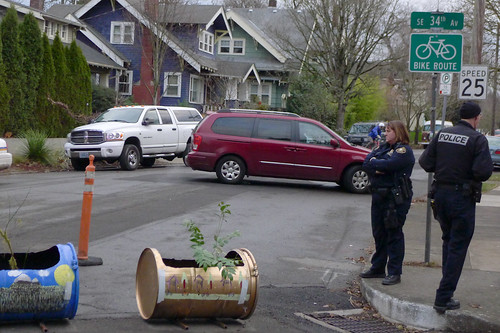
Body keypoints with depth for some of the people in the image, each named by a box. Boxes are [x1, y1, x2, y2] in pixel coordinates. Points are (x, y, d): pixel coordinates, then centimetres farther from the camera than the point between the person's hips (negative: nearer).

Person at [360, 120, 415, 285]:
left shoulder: (404, 150, -8)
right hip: (379, 196, 8)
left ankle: (394, 273, 2)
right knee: (379, 233, 13)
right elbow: (366, 164, 6)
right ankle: (378, 268, 24)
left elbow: (388, 165, -23)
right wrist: (377, 168, -14)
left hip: (396, 198, -8)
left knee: (394, 234, -3)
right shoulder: (383, 148, 17)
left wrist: (373, 162, -5)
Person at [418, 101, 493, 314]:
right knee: (458, 247, 0)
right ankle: (443, 298, -1)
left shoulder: (441, 134, 4)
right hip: (463, 197, -6)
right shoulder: (477, 139, -12)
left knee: (448, 241, 22)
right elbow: (483, 171, -21)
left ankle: (447, 287, 32)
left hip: (440, 193, 6)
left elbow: (425, 163, 2)